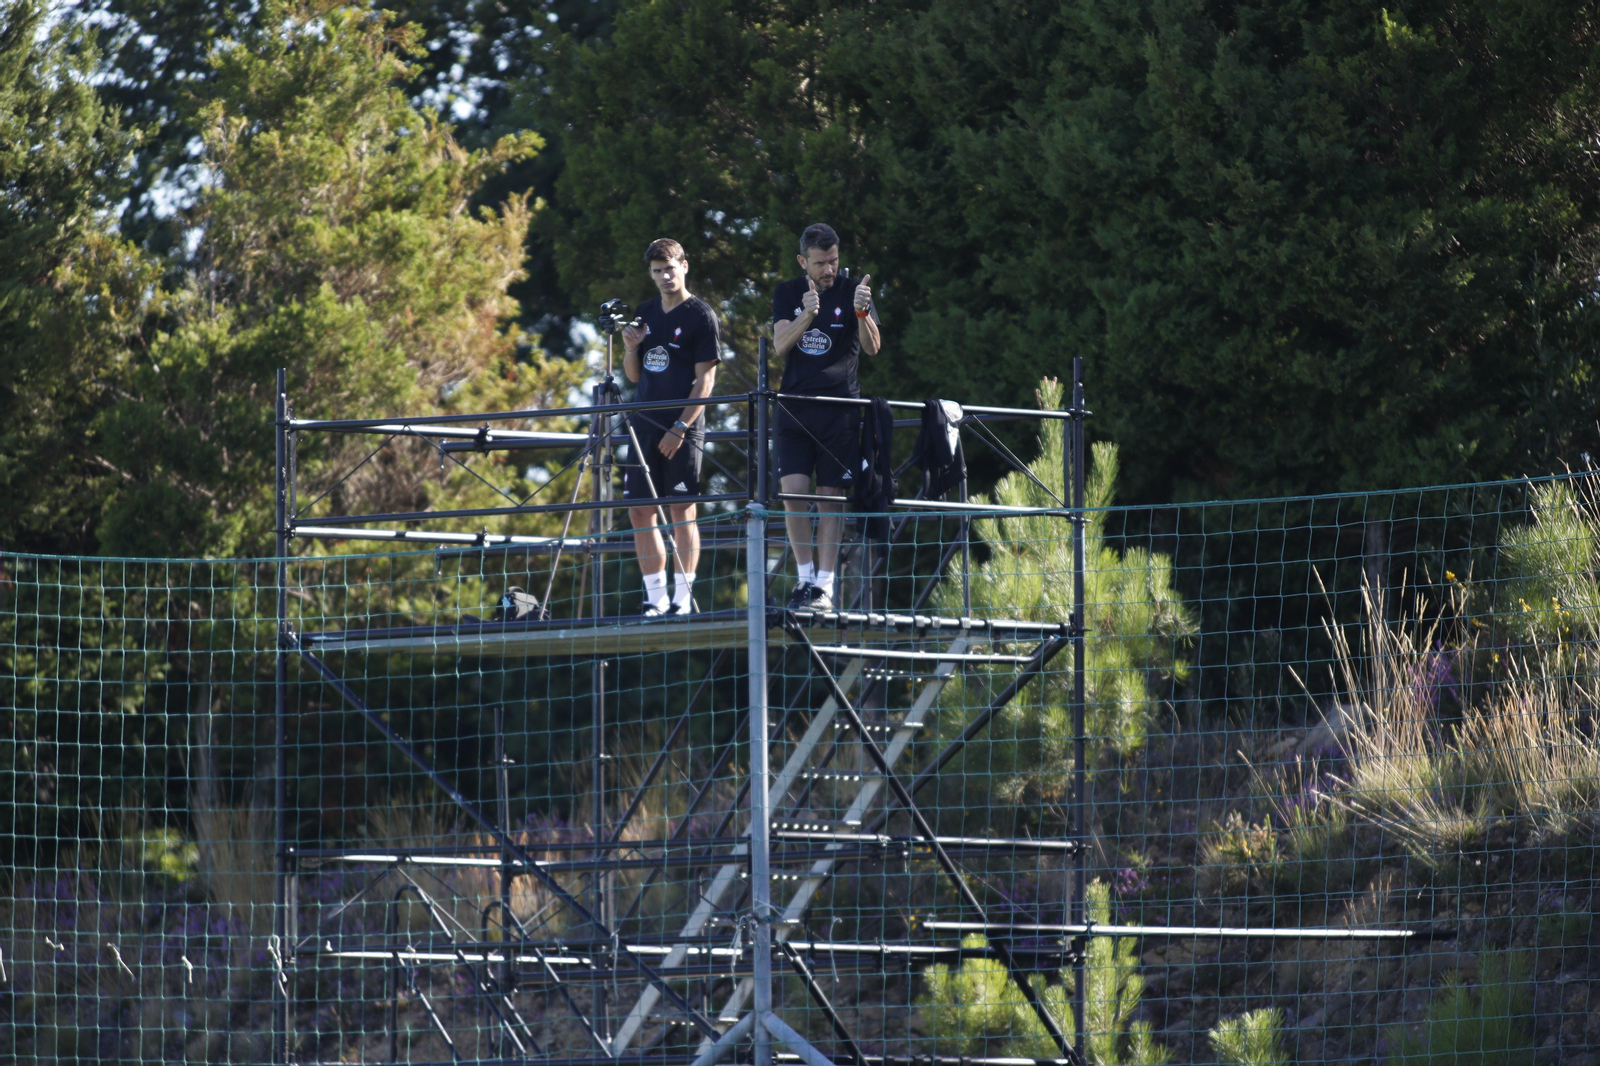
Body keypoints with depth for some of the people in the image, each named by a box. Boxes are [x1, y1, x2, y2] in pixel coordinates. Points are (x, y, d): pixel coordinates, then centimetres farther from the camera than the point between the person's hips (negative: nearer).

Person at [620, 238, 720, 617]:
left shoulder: (700, 315, -4)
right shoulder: (647, 313, 15)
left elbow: (706, 378, -8)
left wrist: (680, 428, -14)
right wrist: (631, 348, -1)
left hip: (682, 429, -6)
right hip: (645, 425, 6)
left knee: (681, 510, -7)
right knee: (640, 511, 3)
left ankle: (683, 598, -6)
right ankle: (655, 598, 8)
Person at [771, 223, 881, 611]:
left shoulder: (851, 292, 2)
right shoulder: (788, 294, 8)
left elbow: (872, 347, -10)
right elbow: (780, 345, -6)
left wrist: (862, 313, -30)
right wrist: (807, 315, -23)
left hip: (839, 411, -2)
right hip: (794, 407, 2)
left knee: (831, 497, -2)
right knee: (793, 490, -10)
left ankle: (824, 586, 2)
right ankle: (805, 577, 0)